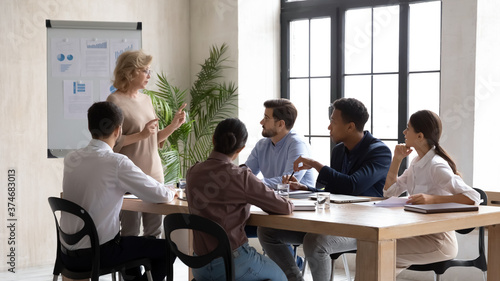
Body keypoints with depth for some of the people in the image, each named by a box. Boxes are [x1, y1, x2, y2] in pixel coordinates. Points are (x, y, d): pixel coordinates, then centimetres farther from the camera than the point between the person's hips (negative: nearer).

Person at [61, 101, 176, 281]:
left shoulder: (71, 159, 1)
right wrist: (171, 193, 10)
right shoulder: (117, 163, -18)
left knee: (131, 242, 34)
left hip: (69, 253, 7)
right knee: (165, 248, 12)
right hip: (98, 253, -7)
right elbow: (160, 195, -11)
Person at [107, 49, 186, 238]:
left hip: (154, 173, 7)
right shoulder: (115, 101, -8)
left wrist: (174, 125, 7)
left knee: (154, 233, 10)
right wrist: (141, 135, -18)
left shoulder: (146, 100, 14)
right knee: (131, 233, -1)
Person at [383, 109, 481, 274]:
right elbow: (390, 191, 18)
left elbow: (473, 198, -27)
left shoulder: (436, 166, -18)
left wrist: (432, 199, -36)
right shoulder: (417, 162, 10)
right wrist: (397, 159, 6)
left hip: (438, 240, -8)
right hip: (420, 234, 8)